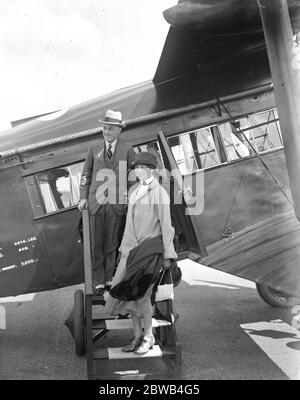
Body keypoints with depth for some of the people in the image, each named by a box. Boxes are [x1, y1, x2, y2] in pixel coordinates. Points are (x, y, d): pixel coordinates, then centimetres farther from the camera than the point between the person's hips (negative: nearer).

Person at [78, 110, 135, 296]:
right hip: (96, 202, 1)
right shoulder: (94, 148, 8)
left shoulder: (127, 150, 3)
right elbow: (86, 173, 12)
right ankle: (98, 281, 9)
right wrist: (83, 197, 4)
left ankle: (109, 278, 17)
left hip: (116, 204, -1)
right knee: (96, 243, 1)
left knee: (112, 243, 6)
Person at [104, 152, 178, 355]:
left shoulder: (159, 193, -8)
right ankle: (138, 336, 21)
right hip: (132, 246, 7)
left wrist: (167, 254, -9)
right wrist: (125, 247, 19)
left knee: (140, 292, -9)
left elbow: (166, 225, -8)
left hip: (151, 246, -7)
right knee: (127, 293, 6)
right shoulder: (134, 190, 13)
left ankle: (148, 337, 10)